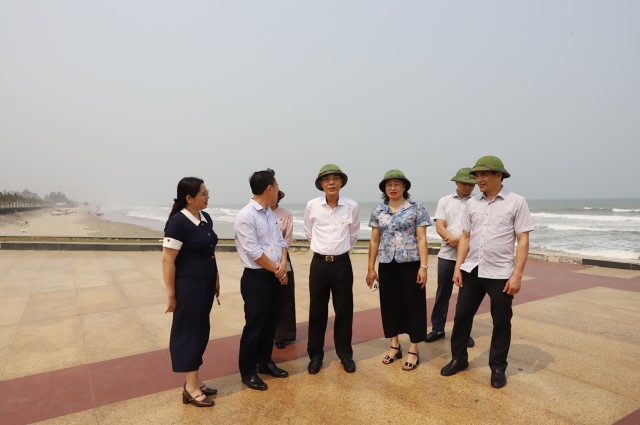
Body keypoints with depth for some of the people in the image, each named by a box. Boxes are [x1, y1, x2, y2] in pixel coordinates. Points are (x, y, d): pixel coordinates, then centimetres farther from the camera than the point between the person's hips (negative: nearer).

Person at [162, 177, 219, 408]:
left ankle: (194, 380, 32)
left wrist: (216, 279, 15)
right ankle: (190, 388, 20)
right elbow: (167, 260, -17)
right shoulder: (178, 222, -18)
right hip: (188, 286, -8)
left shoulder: (206, 218, 5)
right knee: (188, 332, 5)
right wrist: (171, 295, -15)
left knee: (200, 331, 16)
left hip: (205, 284, 8)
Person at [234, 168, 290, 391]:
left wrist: (283, 264, -7)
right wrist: (277, 270, -10)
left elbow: (281, 241, 12)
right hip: (256, 279, -8)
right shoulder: (246, 216, -17)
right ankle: (248, 371, 19)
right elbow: (253, 251, -20)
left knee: (270, 322, 17)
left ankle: (264, 362, 34)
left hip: (274, 277, 8)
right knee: (254, 325, 3)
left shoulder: (271, 214, 10)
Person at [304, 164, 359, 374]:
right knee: (317, 311, 9)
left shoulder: (352, 206, -5)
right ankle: (315, 355, 25)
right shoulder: (312, 205, -5)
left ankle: (345, 354, 28)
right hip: (319, 263, 0)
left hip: (342, 263, 0)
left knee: (344, 310, 9)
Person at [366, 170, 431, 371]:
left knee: (413, 305, 4)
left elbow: (422, 239, -5)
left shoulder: (417, 208, -3)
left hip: (411, 264, -3)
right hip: (387, 265, 3)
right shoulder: (378, 211, 6)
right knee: (390, 304, 11)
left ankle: (413, 350, 19)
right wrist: (371, 268, 5)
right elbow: (374, 241, 8)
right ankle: (394, 345, 29)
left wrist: (423, 266, -12)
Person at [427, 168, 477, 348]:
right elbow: (439, 227, -2)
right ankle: (437, 328, 21)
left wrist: (458, 239, -18)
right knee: (442, 293, 8)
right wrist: (453, 239, -18)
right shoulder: (444, 201, 7)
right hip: (446, 254, 1)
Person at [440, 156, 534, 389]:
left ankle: (498, 367, 27)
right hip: (471, 270, 4)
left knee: (501, 322, 9)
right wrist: (458, 267, 4)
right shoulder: (472, 203, 6)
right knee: (462, 315, 10)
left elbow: (523, 240, -7)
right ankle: (459, 358, 29)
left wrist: (517, 274, -13)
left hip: (501, 273, -3)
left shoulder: (516, 202, -5)